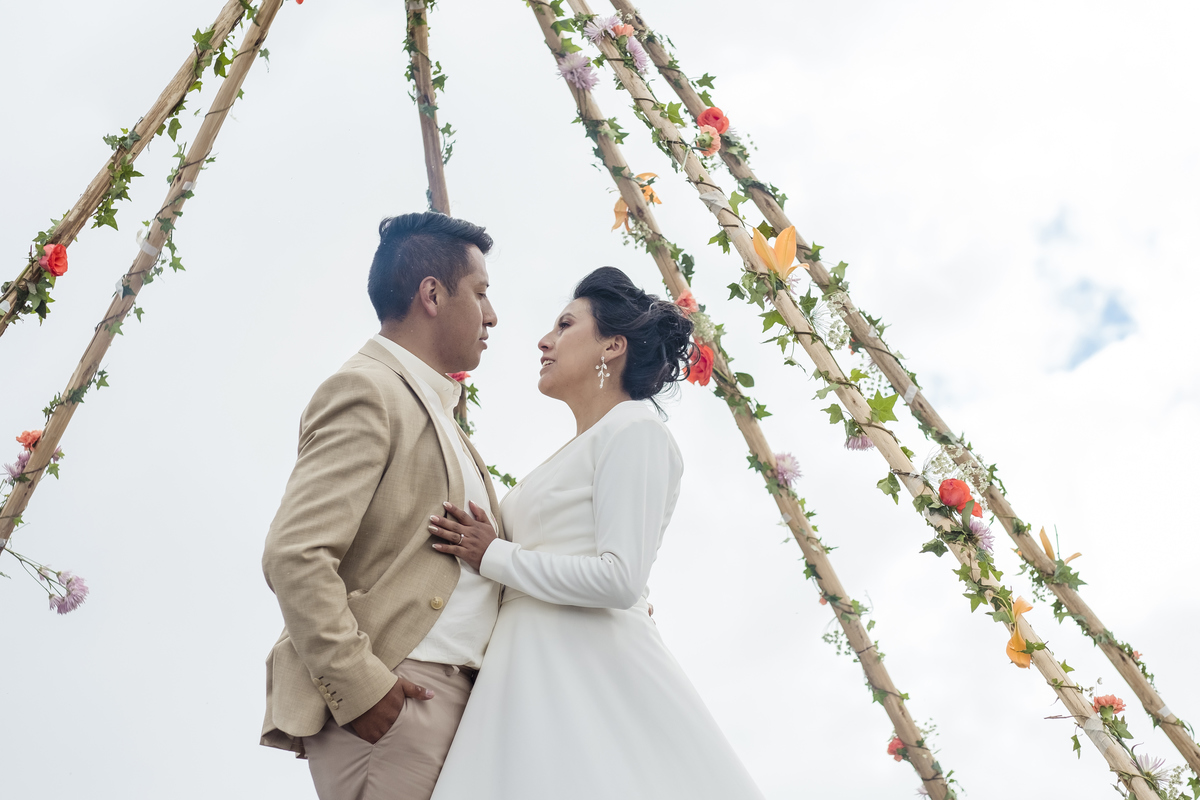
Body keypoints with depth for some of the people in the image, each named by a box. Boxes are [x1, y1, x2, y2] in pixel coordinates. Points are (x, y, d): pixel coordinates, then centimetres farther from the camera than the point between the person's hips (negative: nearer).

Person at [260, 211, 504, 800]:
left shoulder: (434, 410, 23)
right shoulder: (365, 390, -9)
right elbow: (294, 556, -18)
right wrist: (359, 686, -20)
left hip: (453, 699, 9)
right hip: (386, 703, -9)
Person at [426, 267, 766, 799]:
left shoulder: (634, 431, -6)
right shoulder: (579, 452, 22)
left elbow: (620, 579, -17)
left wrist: (494, 556, -9)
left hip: (591, 675, -8)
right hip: (535, 675, 8)